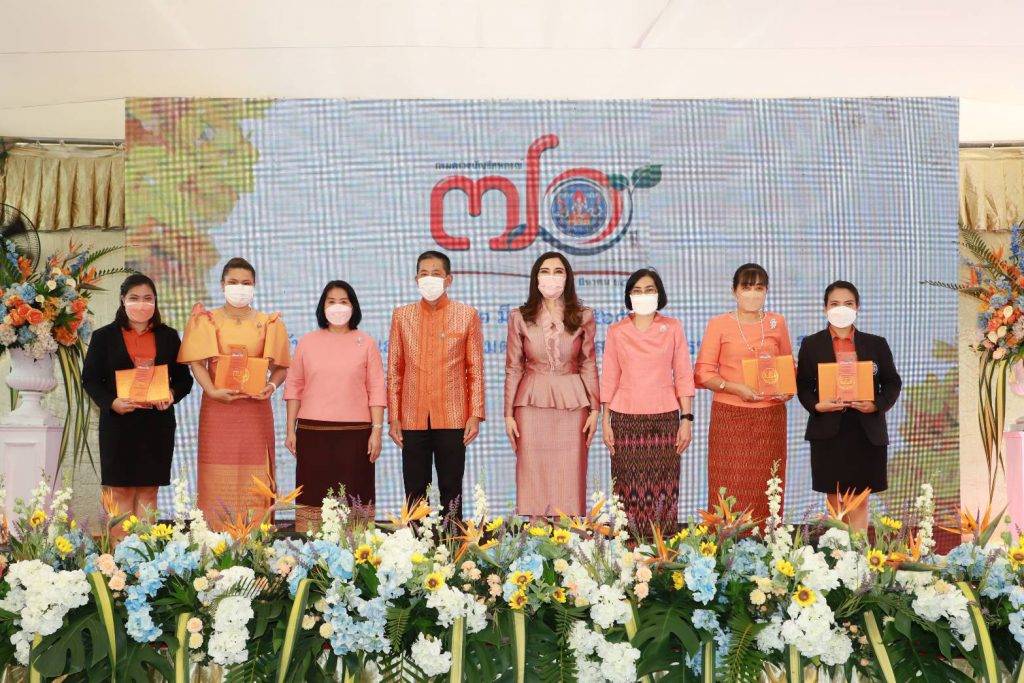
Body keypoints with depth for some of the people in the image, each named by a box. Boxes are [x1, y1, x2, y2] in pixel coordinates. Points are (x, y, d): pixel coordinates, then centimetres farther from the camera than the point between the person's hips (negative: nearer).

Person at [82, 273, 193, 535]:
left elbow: (183, 378, 10)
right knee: (121, 491, 2)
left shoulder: (168, 336, 10)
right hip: (118, 423, -2)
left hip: (157, 423, 2)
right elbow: (90, 379, 2)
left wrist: (172, 395, -12)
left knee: (148, 491, 6)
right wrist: (111, 403, -16)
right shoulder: (104, 336, 4)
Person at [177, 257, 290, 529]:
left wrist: (271, 385, -13)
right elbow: (197, 362, -3)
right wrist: (212, 391, -18)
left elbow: (279, 366, 8)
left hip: (256, 407, 1)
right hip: (218, 406, -1)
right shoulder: (207, 321, 7)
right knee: (218, 479, -2)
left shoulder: (268, 323, 11)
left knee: (254, 479, -1)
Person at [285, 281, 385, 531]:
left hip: (355, 433, -1)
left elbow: (376, 390, 4)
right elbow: (294, 387, 11)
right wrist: (291, 430, 5)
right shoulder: (307, 342, 10)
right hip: (312, 432, 1)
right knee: (313, 496, 0)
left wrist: (377, 431, -4)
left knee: (354, 497, -3)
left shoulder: (366, 343, 7)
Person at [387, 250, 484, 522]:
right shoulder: (402, 315, 9)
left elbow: (475, 370, 3)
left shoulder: (467, 315, 4)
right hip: (413, 418, 2)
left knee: (452, 493, 4)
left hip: (453, 418, -1)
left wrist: (475, 415, -4)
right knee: (414, 494, 5)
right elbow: (394, 370, 8)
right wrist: (393, 417, 3)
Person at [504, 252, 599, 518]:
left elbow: (588, 365, 7)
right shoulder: (520, 317, 2)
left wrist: (595, 409, 2)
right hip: (532, 405, 0)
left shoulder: (583, 317, 4)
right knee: (533, 477, 1)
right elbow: (513, 368, 4)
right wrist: (509, 414, 2)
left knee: (570, 479, 1)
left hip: (572, 404, 0)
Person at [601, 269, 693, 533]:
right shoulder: (616, 331, 7)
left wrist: (687, 419, -1)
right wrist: (606, 422, 3)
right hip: (626, 419, 0)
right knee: (629, 486, -2)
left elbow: (683, 376, 5)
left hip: (664, 418, 0)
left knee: (663, 486, -3)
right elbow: (609, 379, 8)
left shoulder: (673, 328, 6)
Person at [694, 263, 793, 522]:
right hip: (730, 414, -2)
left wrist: (788, 389, -1)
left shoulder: (777, 323, 11)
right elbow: (703, 373, -1)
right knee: (730, 489, -3)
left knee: (766, 486, 3)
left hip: (771, 414, 3)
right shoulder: (719, 324, 2)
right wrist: (735, 388, -15)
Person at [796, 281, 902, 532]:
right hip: (828, 431, 0)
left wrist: (877, 405, -10)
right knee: (834, 499, 6)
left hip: (866, 432, 1)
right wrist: (816, 405, -14)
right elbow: (803, 386, 5)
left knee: (860, 501, 3)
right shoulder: (811, 345, 5)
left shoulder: (876, 344, 8)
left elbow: (892, 382, 8)